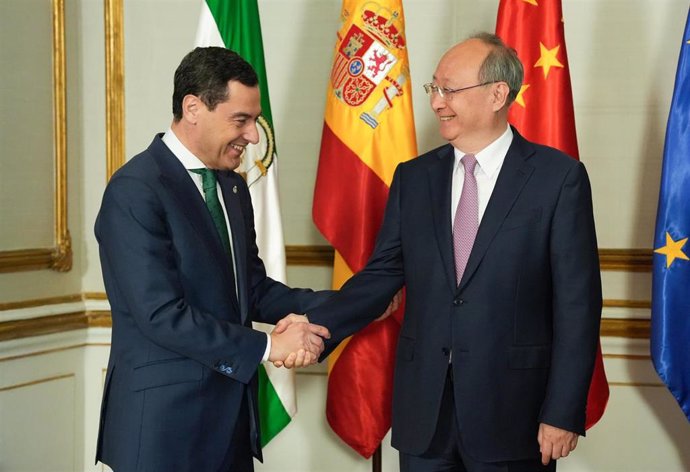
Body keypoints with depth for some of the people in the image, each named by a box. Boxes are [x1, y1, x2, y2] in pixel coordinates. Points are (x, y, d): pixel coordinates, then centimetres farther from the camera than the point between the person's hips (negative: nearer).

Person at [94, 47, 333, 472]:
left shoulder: (233, 186, 11)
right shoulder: (135, 191, -16)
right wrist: (267, 346, -18)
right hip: (164, 421, -8)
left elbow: (252, 289, 11)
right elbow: (162, 315, -21)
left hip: (231, 411, 8)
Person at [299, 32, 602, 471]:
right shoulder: (413, 177, 8)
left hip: (512, 409, -3)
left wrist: (564, 413, -9)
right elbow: (382, 274, 7)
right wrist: (318, 325, -9)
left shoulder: (559, 177, -5)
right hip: (423, 408, 4)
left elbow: (576, 303, -7)